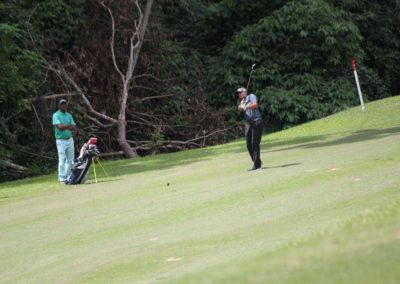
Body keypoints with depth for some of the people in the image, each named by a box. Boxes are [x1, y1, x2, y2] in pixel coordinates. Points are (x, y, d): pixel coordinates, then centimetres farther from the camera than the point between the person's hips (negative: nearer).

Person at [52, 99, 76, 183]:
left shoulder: (69, 115, 13)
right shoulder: (56, 115, -5)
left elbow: (73, 128, 3)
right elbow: (60, 126, -19)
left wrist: (65, 127, -13)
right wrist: (69, 126, -9)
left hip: (70, 139, 6)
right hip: (61, 140, -6)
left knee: (70, 159, 6)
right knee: (62, 160, -7)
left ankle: (68, 176, 14)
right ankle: (62, 178, -4)